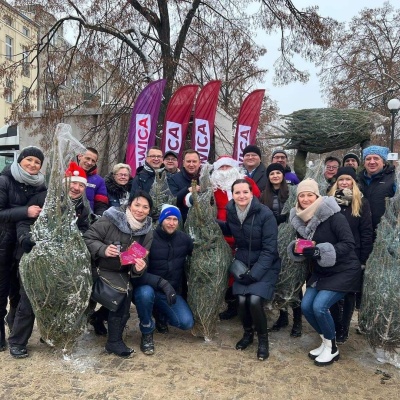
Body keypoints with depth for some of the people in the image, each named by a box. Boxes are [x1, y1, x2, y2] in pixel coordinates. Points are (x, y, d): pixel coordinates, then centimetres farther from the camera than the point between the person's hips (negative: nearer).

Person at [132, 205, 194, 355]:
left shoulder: (184, 239, -3)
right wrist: (162, 283, -36)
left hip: (172, 292, 4)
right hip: (148, 288, -3)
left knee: (187, 323, -16)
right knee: (146, 293, -39)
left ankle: (160, 314, 19)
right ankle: (147, 333, -9)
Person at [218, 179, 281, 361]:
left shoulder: (265, 214, -19)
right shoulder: (231, 211, -5)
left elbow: (269, 249, -17)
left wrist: (254, 273, -21)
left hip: (265, 265, -4)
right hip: (242, 263, 4)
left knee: (254, 300, -21)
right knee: (242, 300, -14)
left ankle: (263, 339, 8)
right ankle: (248, 333, 17)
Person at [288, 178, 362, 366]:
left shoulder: (333, 215, -21)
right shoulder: (300, 218, 0)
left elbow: (349, 244, -23)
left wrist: (319, 251, -33)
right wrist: (296, 248, -15)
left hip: (343, 271, -7)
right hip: (320, 271, 7)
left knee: (319, 306, -17)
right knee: (306, 306, -2)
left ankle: (332, 348, 9)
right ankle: (325, 342, 22)